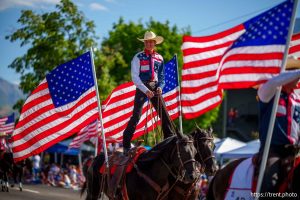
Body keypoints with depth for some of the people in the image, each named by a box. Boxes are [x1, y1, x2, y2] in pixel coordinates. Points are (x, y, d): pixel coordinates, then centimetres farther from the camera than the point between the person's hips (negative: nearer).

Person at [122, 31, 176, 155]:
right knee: (136, 115, -10)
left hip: (155, 88, 4)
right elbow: (135, 77, -7)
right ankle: (126, 144, -7)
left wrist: (160, 87, -4)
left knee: (164, 114, 1)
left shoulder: (159, 58, 10)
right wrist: (146, 90, -15)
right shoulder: (138, 57, -3)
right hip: (142, 88, -4)